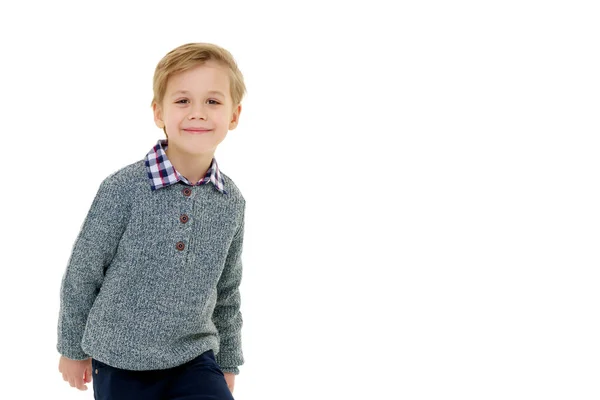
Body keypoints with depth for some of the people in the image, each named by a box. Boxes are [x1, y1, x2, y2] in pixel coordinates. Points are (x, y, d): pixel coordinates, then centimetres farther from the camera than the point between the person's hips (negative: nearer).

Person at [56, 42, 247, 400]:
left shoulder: (232, 202, -3)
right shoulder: (124, 188, -15)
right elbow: (82, 273, -4)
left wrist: (228, 363, 17)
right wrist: (73, 348, 4)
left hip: (194, 359, 3)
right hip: (121, 361, -2)